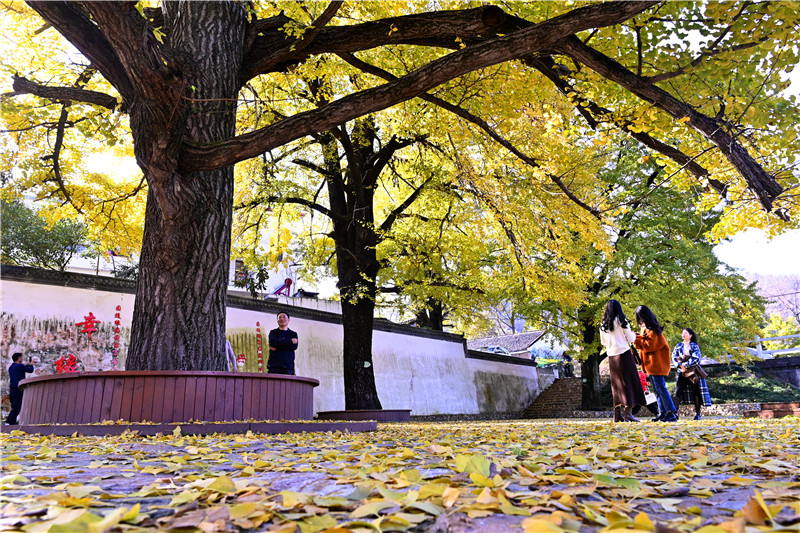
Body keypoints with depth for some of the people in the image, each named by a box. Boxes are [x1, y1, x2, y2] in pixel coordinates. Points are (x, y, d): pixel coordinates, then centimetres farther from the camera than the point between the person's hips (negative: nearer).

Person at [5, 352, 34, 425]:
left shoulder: (11, 367, 15)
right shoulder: (20, 366, -9)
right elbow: (30, 370, -1)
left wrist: (27, 365, 28)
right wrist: (31, 365, 19)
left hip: (11, 389, 8)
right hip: (18, 389, -8)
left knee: (14, 408, 14)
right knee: (16, 408, -8)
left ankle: (8, 422, 11)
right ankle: (12, 423, -11)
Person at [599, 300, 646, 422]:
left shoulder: (603, 325, 8)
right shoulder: (622, 321, -6)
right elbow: (631, 339, -3)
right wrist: (633, 334, 17)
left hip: (611, 356, 5)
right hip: (624, 354, -5)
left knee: (617, 384, 11)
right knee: (629, 382, -1)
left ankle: (618, 414, 10)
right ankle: (628, 413, -7)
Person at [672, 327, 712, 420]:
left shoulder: (695, 346, 3)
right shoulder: (679, 346, 12)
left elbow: (696, 359, -10)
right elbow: (674, 357, 3)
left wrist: (685, 365, -18)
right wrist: (680, 365, -14)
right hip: (682, 372, 2)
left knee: (696, 392, -1)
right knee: (678, 391, -7)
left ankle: (697, 413, 6)